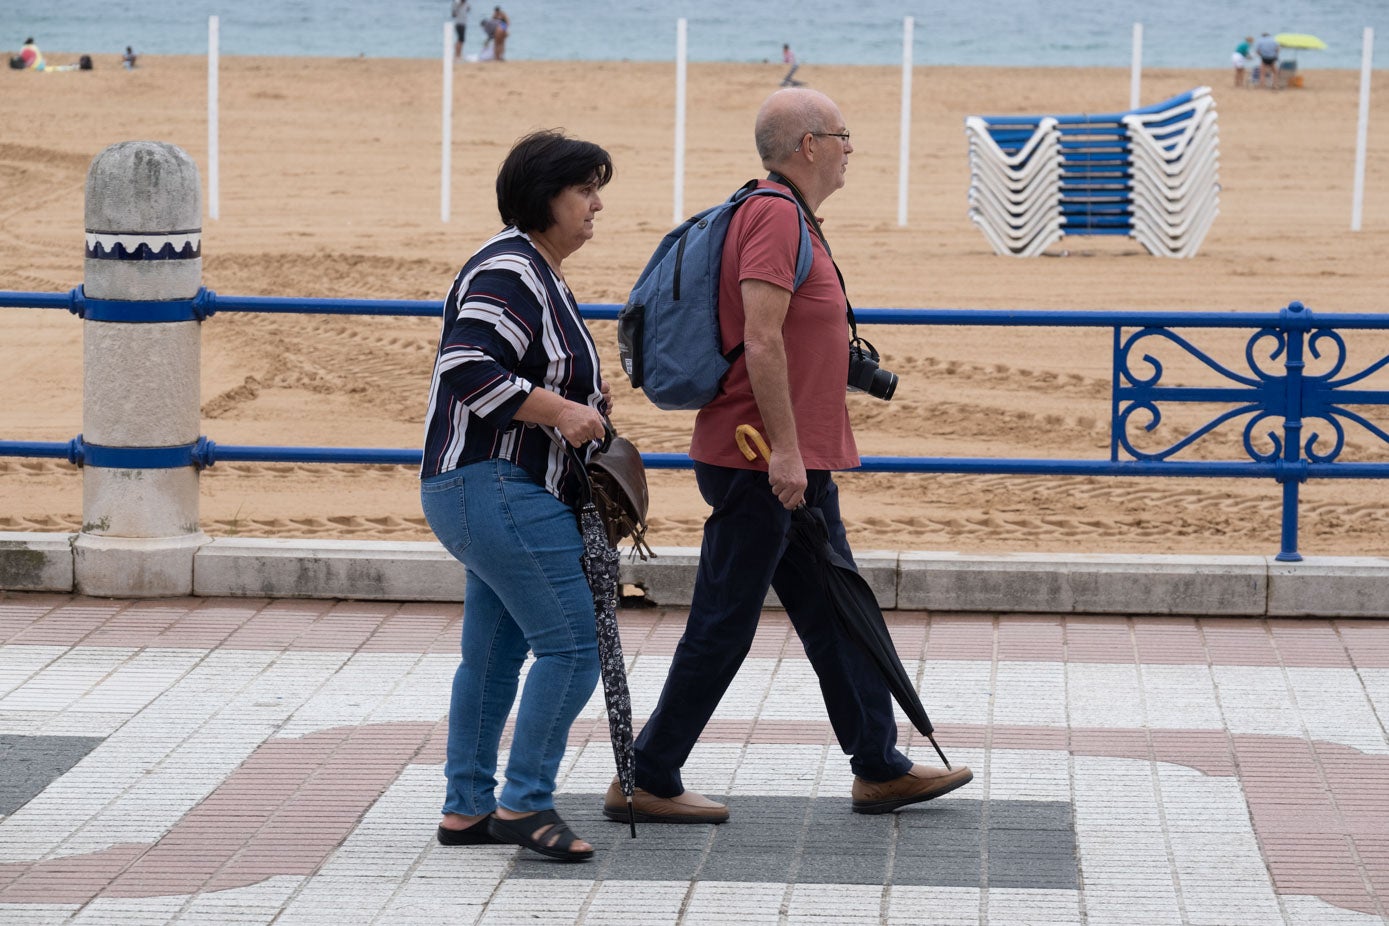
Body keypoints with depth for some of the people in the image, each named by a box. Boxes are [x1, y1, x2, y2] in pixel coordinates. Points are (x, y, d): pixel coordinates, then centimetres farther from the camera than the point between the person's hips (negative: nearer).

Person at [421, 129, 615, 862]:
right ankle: (524, 802, -8)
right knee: (573, 642, -12)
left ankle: (466, 808, 17)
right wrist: (560, 410, -20)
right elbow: (469, 372, -24)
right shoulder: (508, 272, -15)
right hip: (496, 489, -11)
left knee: (494, 654, 13)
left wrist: (583, 400, 12)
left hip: (505, 491, 11)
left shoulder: (540, 274, 19)